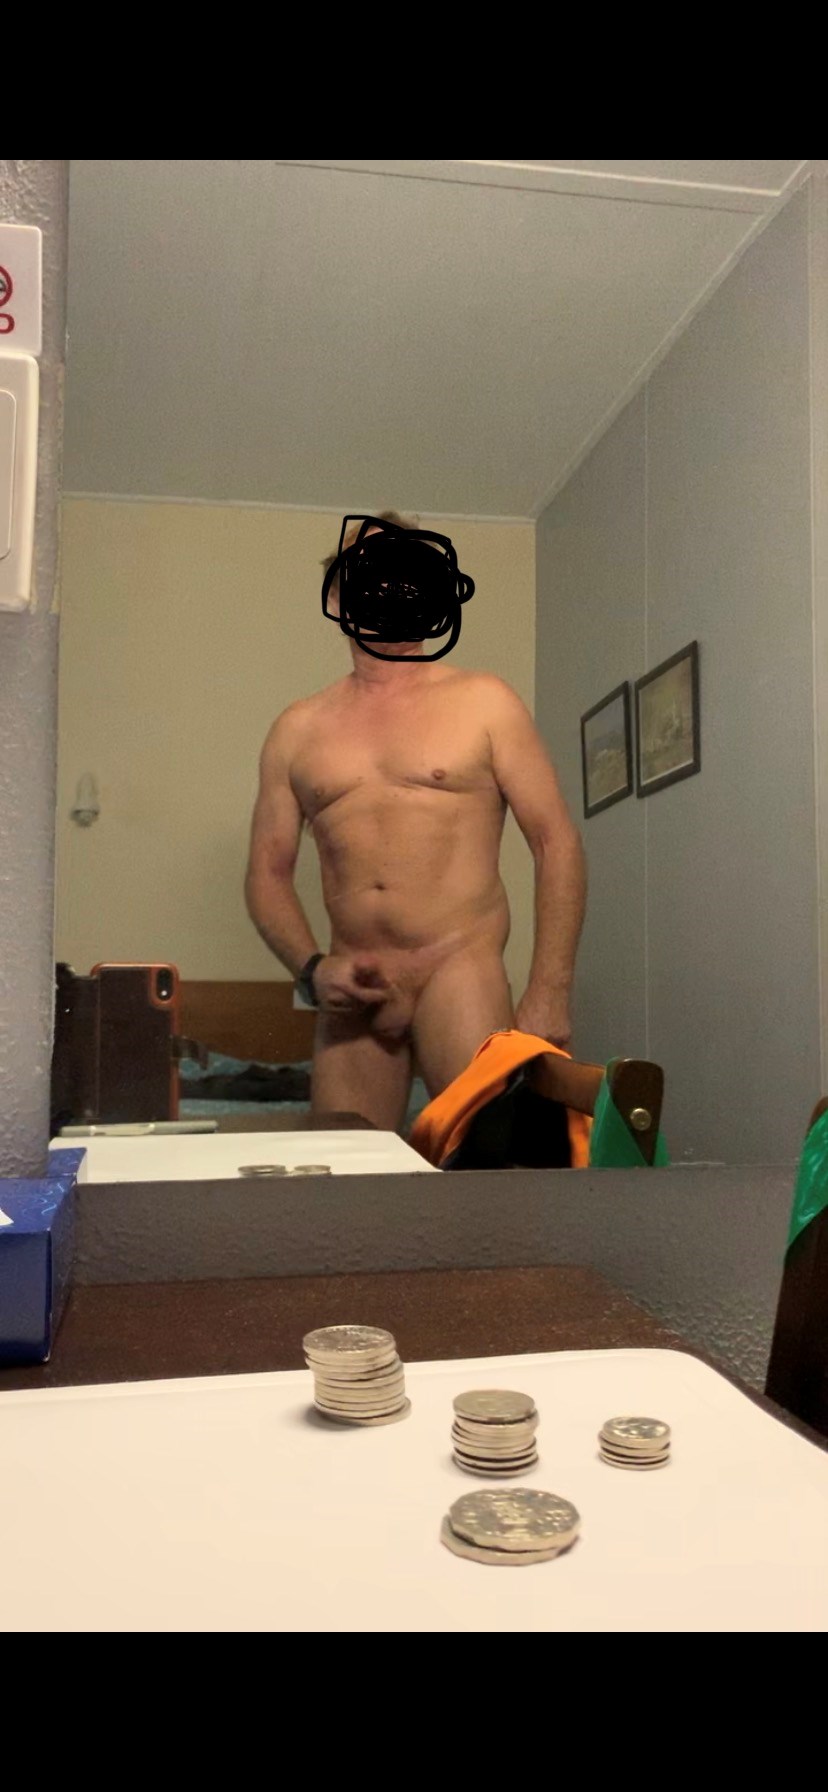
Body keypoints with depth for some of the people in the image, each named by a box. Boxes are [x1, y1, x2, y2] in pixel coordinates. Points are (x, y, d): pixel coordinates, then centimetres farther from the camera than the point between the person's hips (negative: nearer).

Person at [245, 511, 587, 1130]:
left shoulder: (483, 702, 4)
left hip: (460, 970, -2)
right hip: (351, 992, 3)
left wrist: (549, 992, -7)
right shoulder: (298, 729, 12)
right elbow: (269, 873, 15)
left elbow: (556, 844, 0)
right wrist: (310, 968, -2)